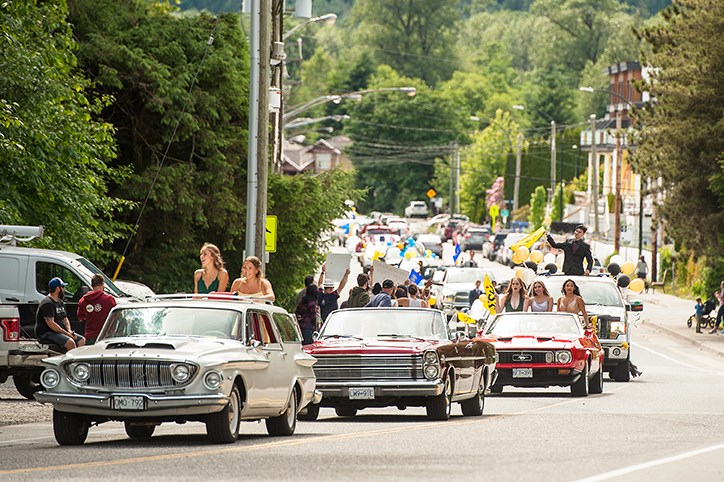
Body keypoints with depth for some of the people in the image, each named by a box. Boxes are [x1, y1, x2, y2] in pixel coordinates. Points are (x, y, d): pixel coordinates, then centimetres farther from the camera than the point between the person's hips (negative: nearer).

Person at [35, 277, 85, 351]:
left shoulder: (60, 302, 17)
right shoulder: (47, 303, -15)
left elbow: (65, 319, 21)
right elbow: (51, 324, -22)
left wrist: (69, 331, 0)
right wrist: (66, 333, -19)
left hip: (61, 331, 10)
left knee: (82, 340, -5)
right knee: (70, 342, -30)